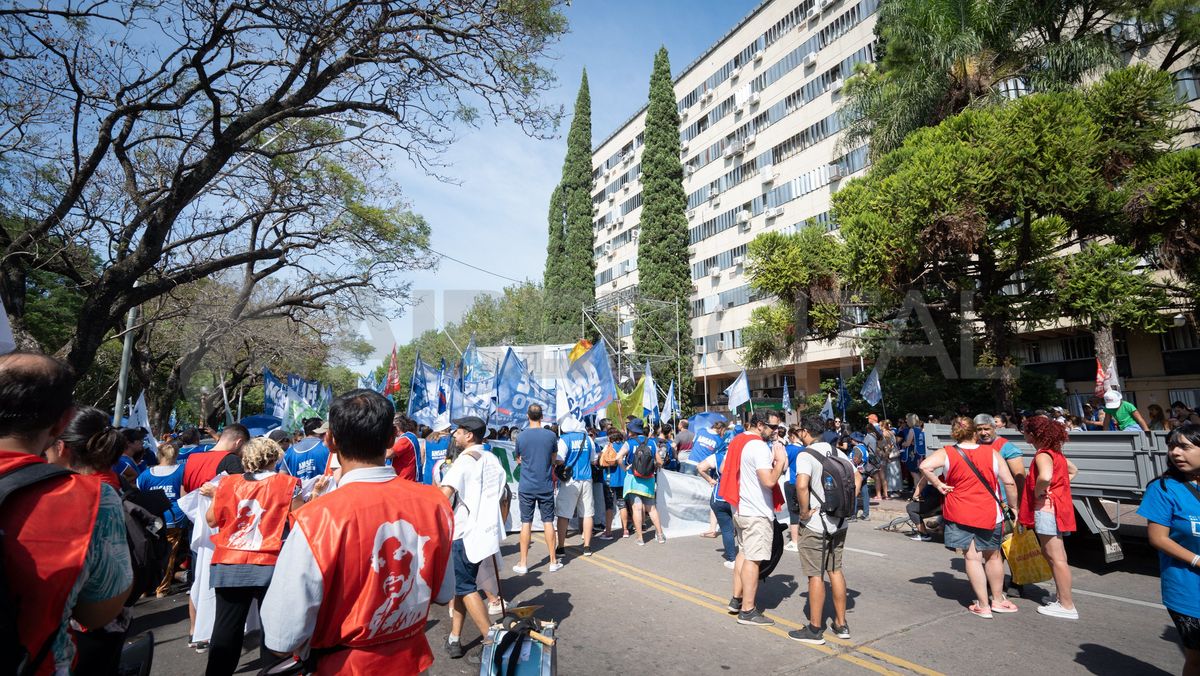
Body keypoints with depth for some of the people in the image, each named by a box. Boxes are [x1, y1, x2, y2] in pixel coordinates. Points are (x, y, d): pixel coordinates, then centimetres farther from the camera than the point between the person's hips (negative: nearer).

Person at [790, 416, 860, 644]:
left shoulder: (806, 455, -17)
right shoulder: (837, 452, 7)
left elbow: (802, 485, -32)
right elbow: (858, 478, 14)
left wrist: (804, 511, -18)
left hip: (815, 525, -7)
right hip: (839, 523, 7)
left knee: (816, 575, 3)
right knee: (835, 571, 18)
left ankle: (815, 630, 14)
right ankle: (841, 624, 29)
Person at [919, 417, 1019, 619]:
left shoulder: (946, 453, -6)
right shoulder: (991, 453, -2)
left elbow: (925, 466, -21)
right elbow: (1009, 483, -2)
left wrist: (938, 484, -7)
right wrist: (1013, 506, 10)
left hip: (960, 514, -2)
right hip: (989, 514, 2)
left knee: (972, 558, 6)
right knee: (993, 556, 19)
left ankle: (983, 606, 11)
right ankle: (997, 600, 33)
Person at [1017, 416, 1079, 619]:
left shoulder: (1043, 455, -18)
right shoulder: (1056, 453, 13)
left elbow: (1045, 476, -38)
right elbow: (1073, 470, 31)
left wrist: (1038, 492, -19)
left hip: (1047, 508, -10)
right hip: (1058, 507, 10)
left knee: (1056, 558, -4)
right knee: (1053, 555, 20)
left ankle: (1067, 606, 2)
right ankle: (1062, 596, 30)